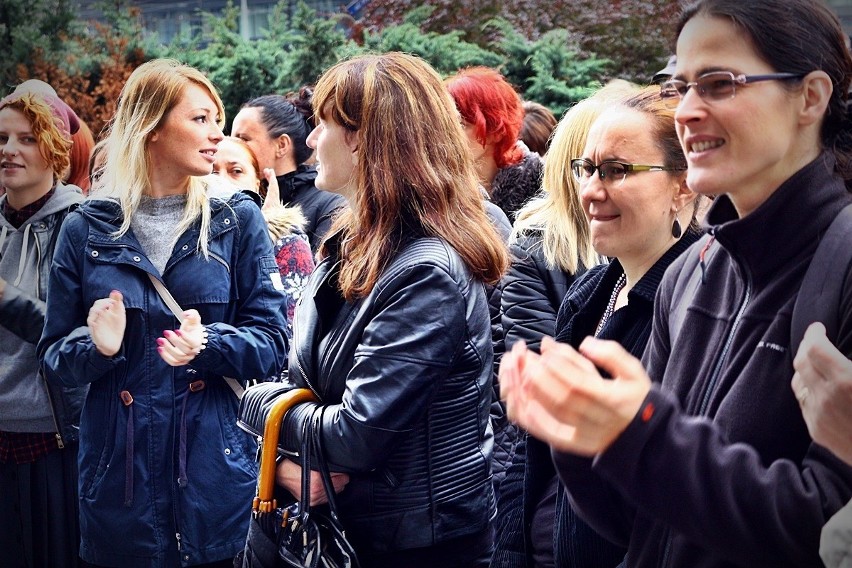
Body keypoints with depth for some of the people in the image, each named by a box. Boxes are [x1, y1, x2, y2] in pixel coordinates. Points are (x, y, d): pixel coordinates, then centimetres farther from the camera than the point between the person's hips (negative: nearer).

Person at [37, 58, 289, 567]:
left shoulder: (238, 220, 1)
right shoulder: (87, 229, 2)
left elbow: (272, 344, -2)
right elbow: (55, 356, 5)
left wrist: (209, 344, -20)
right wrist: (97, 347, -16)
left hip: (216, 471, 0)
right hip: (119, 476, 1)